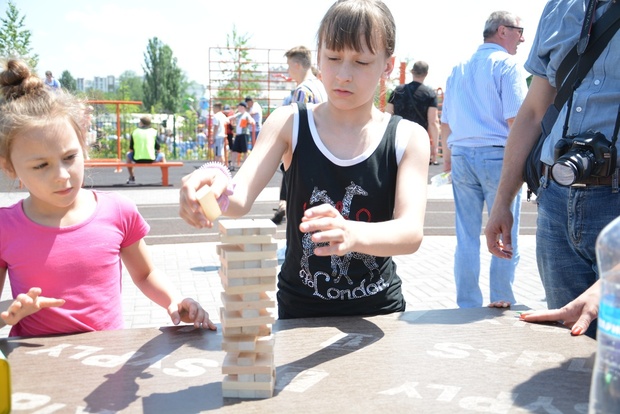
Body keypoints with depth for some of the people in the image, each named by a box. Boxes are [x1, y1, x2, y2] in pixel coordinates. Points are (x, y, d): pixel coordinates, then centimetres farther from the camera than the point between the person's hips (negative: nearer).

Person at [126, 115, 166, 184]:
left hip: (137, 159, 1)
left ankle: (131, 178, 32)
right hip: (151, 159, -1)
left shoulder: (134, 132, 5)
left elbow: (131, 149, 7)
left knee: (129, 154, 33)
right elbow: (158, 149, 1)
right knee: (162, 155, 29)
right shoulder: (154, 131, 2)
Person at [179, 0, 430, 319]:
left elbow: (411, 232, -22)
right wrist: (218, 190, -43)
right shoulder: (289, 124, -7)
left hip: (378, 312, -1)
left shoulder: (408, 139, -9)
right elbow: (240, 198, -19)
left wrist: (352, 234, -44)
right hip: (299, 310, 1)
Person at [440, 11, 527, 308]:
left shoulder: (459, 69, 15)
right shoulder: (507, 65, -5)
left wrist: (447, 156, 25)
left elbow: (445, 122, 16)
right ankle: (501, 304, 9)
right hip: (498, 156, -6)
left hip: (461, 157, 6)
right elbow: (515, 119, -14)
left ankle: (468, 306, 12)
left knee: (467, 237, 8)